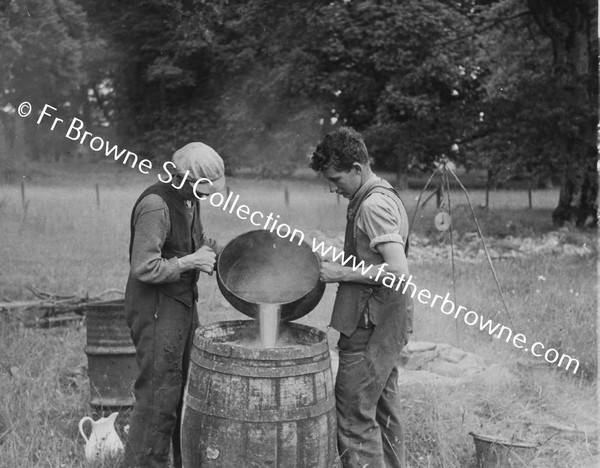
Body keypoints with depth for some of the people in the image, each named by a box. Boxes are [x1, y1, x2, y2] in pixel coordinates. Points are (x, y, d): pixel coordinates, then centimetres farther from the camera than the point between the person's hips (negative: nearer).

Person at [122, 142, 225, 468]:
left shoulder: (189, 198, 6)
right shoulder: (156, 205, -22)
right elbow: (144, 268, -25)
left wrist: (208, 247, 1)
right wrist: (191, 262, -18)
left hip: (182, 305, 9)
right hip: (156, 309, -9)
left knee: (187, 390, 18)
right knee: (158, 397, -4)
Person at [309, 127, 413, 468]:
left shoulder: (373, 205, -19)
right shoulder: (384, 195, 12)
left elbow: (398, 270, -27)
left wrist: (341, 273, -20)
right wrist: (340, 269, 12)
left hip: (372, 324, -10)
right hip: (387, 323, 11)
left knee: (355, 417, -4)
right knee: (385, 408, 19)